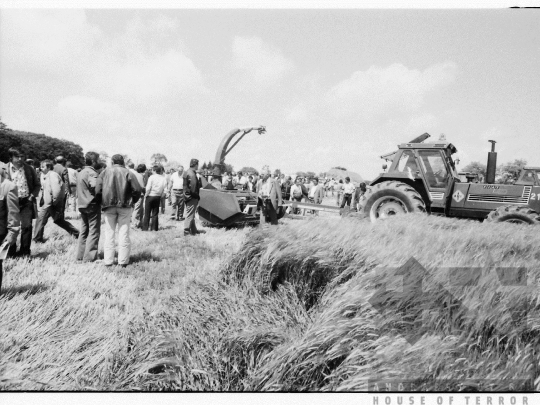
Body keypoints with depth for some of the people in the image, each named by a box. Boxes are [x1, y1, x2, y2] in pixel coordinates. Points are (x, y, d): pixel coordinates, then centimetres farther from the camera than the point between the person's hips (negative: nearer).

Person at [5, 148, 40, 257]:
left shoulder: (29, 169, 3)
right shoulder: (6, 169, -1)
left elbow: (37, 184, 11)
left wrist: (32, 196, -1)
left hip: (26, 202, 0)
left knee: (27, 226, -6)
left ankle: (25, 252, 6)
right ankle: (11, 252, 19)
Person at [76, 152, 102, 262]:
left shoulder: (81, 172, 17)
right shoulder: (92, 173, -14)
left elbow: (79, 190, 17)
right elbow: (96, 187, -26)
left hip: (83, 205, 9)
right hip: (92, 205, -9)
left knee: (84, 231, 15)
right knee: (94, 231, -4)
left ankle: (80, 255, 20)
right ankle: (89, 257, -4)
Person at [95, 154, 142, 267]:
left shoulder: (105, 172, 4)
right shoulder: (128, 173, 0)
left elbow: (97, 190, -3)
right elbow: (137, 189, -7)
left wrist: (103, 202, 10)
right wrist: (132, 201, 7)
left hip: (108, 206, 1)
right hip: (125, 206, -1)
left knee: (109, 233, 9)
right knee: (124, 234, 4)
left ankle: (108, 261, 11)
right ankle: (123, 261, 6)